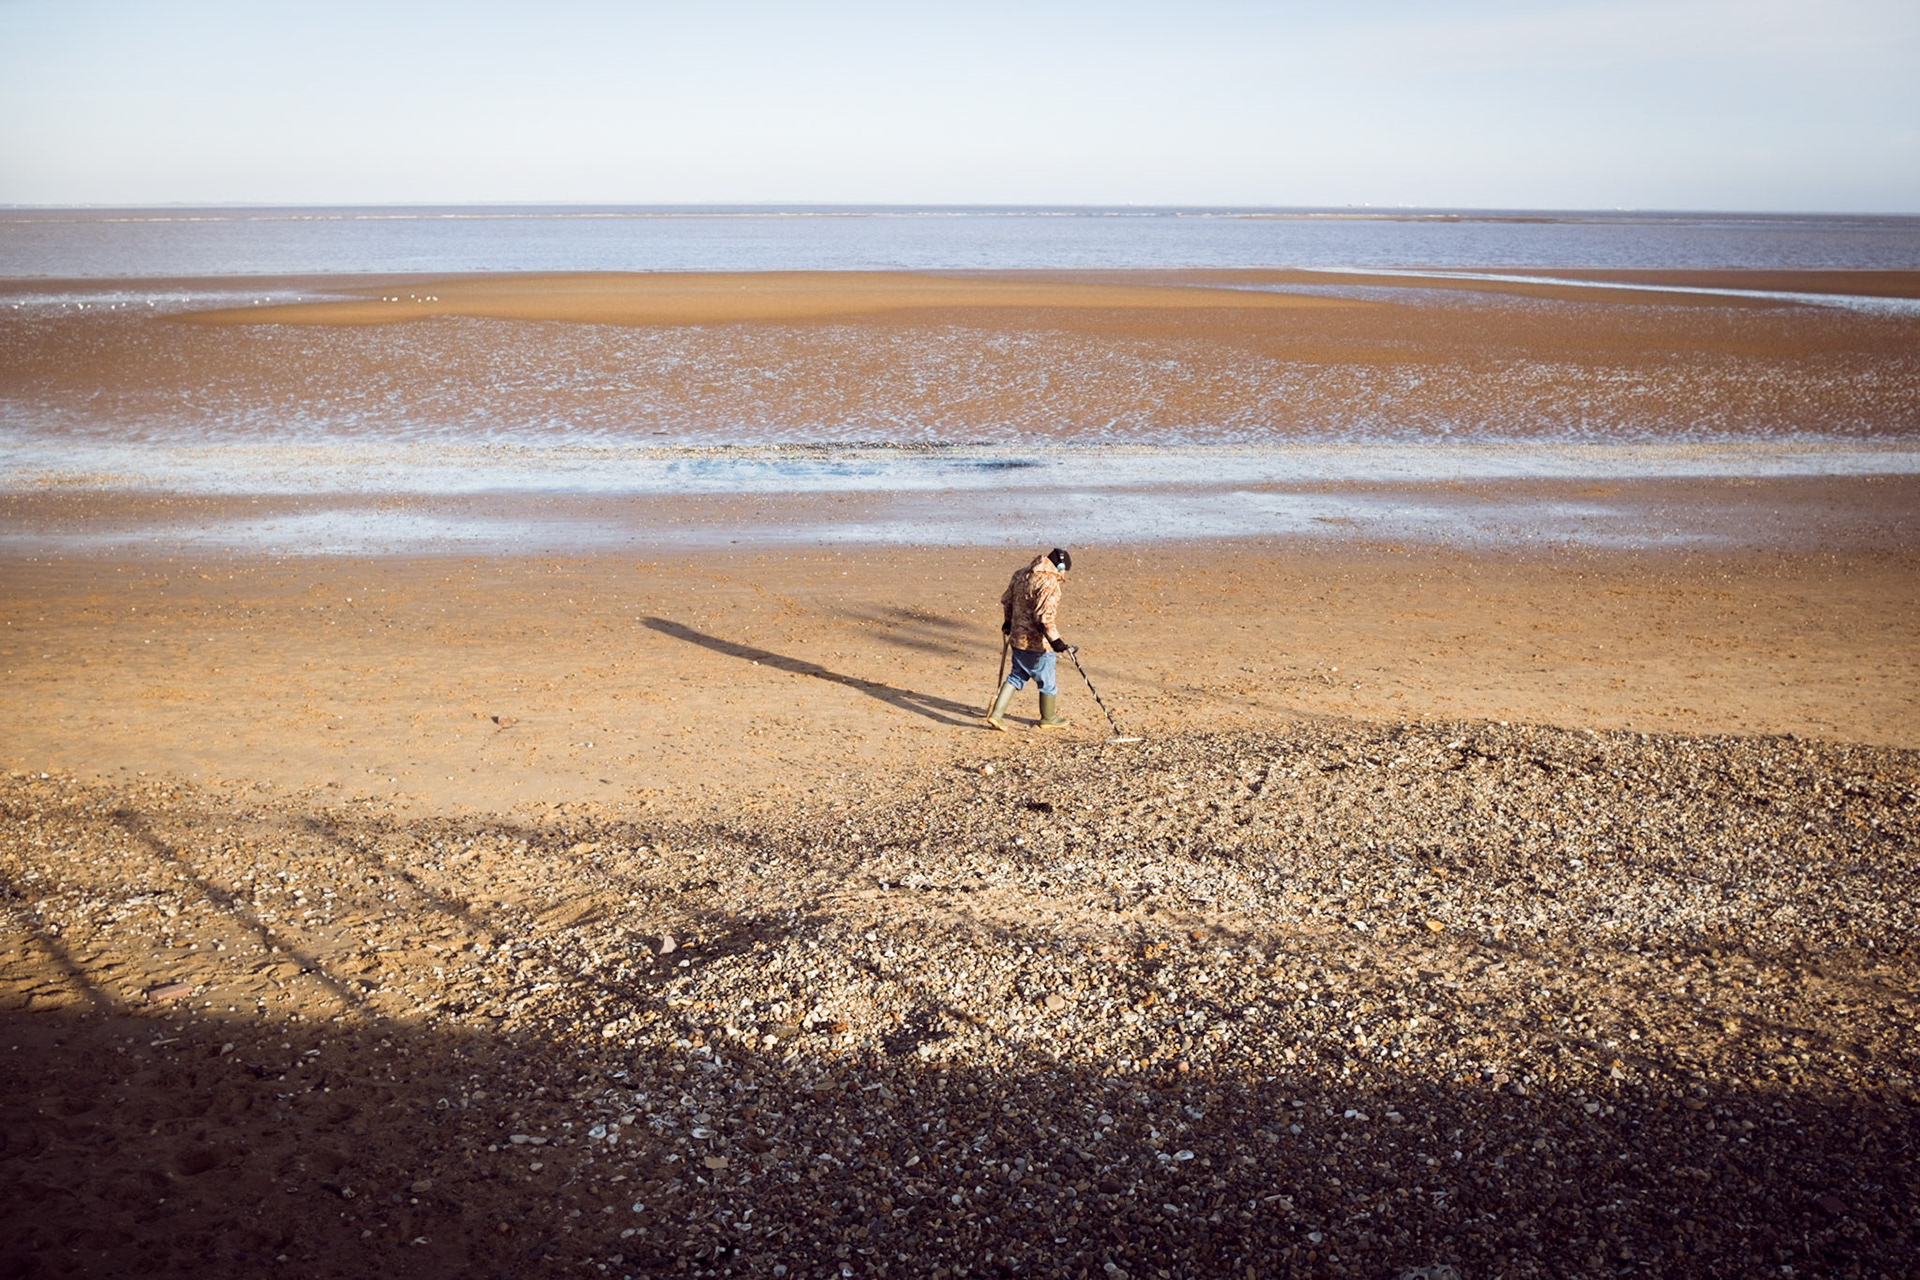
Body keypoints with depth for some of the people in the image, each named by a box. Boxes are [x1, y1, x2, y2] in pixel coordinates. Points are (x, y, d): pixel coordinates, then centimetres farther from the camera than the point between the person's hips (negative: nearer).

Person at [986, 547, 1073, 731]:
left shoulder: (1021, 575, 7)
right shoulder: (1049, 583, -20)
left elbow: (1006, 601, 20)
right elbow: (1044, 616, -28)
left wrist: (1007, 623, 35)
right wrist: (1055, 640, -27)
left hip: (1017, 638, 8)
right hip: (1038, 643, -8)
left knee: (1017, 677, 18)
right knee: (1047, 682, 12)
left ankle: (995, 714, 10)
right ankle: (1048, 718, 29)